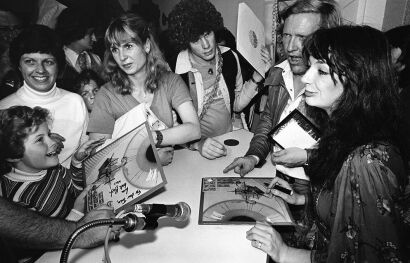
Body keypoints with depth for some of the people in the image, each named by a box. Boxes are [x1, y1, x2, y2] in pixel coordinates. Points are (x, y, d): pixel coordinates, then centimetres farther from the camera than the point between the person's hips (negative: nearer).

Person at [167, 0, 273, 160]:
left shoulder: (230, 58, 1)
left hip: (232, 138, 4)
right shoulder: (174, 71, -15)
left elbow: (236, 105, 9)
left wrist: (257, 77, -2)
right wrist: (197, 143, -28)